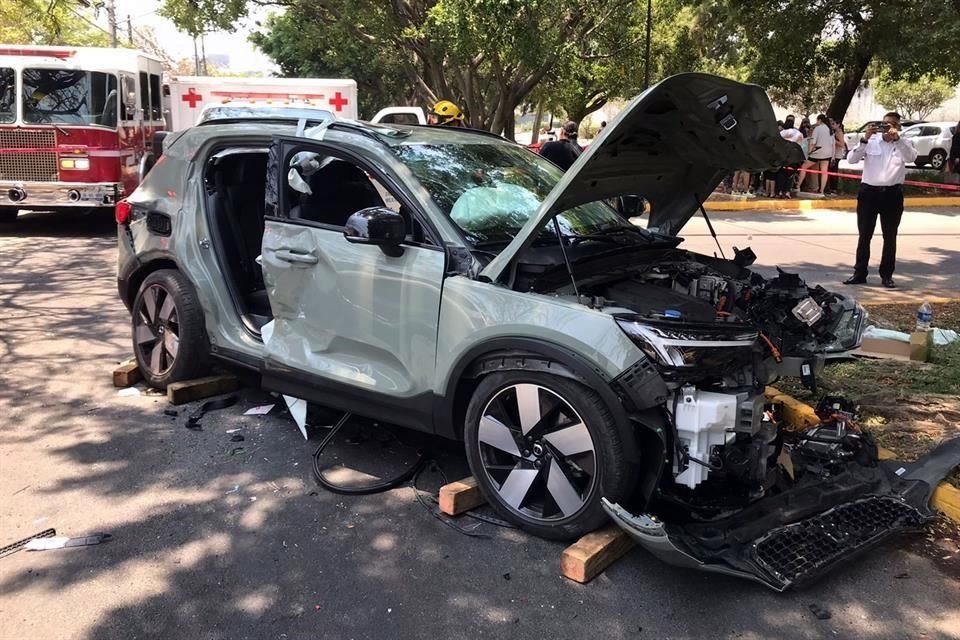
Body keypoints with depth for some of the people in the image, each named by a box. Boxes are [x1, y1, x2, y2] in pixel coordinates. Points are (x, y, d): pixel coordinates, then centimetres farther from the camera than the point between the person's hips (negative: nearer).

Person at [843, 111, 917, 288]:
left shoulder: (905, 143, 4)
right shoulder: (871, 141, 2)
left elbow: (911, 157, -16)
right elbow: (851, 159, -8)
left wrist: (897, 138, -25)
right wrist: (864, 139, -18)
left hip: (892, 194, 1)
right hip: (869, 191, 0)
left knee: (890, 237, 7)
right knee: (864, 235, 5)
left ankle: (887, 275, 16)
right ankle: (860, 273, 13)